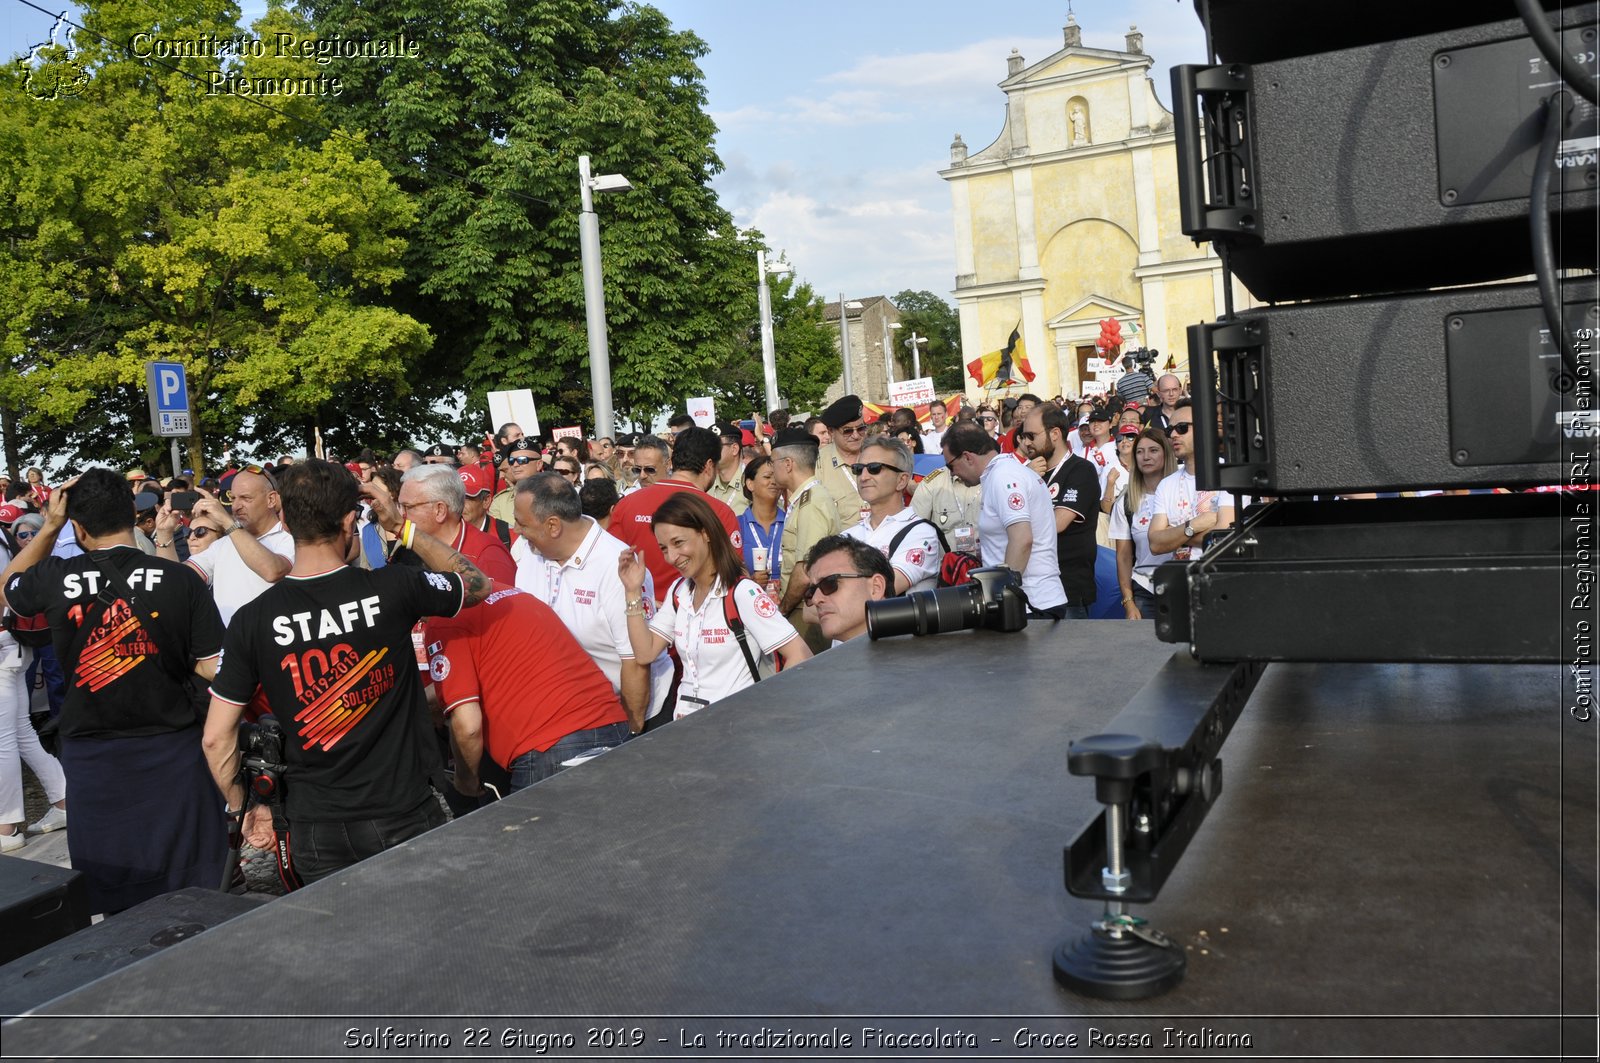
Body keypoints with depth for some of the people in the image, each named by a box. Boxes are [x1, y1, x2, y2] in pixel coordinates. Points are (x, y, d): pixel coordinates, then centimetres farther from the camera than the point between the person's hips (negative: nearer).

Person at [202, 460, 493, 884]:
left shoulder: (253, 619, -8)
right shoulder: (391, 588, -13)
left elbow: (217, 737, -4)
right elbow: (479, 584, 7)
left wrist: (242, 808, 11)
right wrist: (402, 526, 5)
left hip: (315, 829, 2)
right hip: (406, 815, -2)